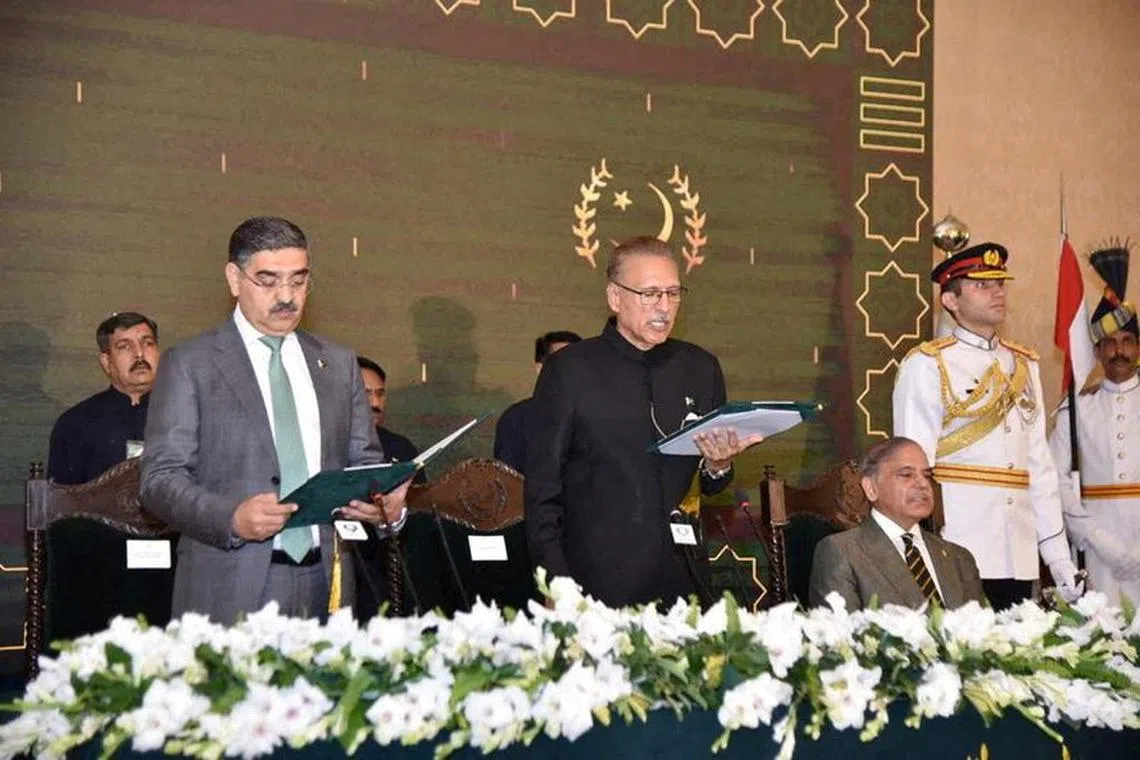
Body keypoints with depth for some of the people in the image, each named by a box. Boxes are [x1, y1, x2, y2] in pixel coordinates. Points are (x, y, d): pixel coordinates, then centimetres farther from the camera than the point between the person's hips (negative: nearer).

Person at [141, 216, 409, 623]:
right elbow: (160, 479, -3)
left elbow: (364, 463, 17)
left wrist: (387, 504, -6)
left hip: (325, 588, 4)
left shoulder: (339, 364, 15)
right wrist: (231, 518, -21)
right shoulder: (189, 364, 2)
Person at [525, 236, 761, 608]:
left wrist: (718, 464, -6)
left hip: (684, 581, 4)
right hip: (598, 587, -4)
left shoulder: (701, 368, 11)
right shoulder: (568, 369, -1)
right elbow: (542, 491, -1)